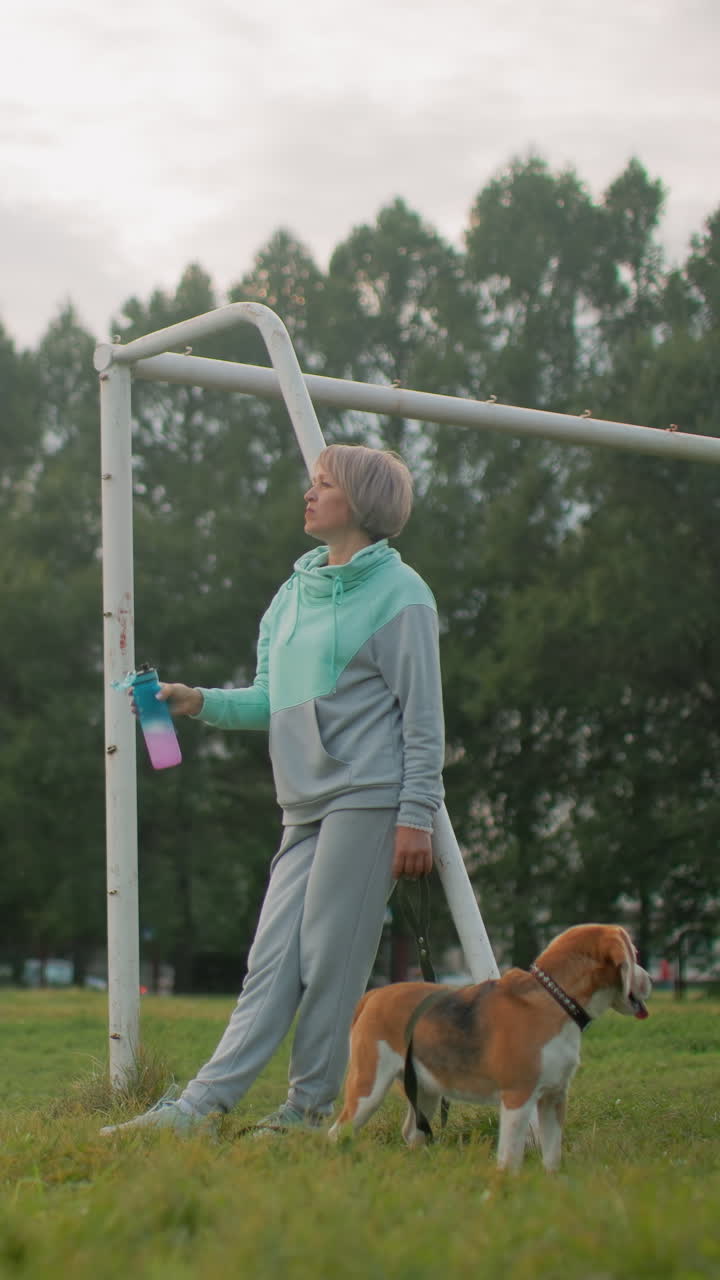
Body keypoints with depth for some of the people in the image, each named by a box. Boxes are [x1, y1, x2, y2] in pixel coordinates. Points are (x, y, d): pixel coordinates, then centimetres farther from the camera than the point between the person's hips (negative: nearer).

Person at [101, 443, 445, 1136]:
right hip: (306, 804, 7)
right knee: (273, 956, 1)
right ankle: (203, 1101, -6)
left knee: (329, 954, -6)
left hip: (368, 798, -7)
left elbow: (423, 715, -6)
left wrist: (417, 815, -11)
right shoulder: (293, 593, 19)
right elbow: (273, 700, 21)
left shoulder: (399, 592, -3)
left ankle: (311, 1105, 2)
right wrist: (202, 702, 4)